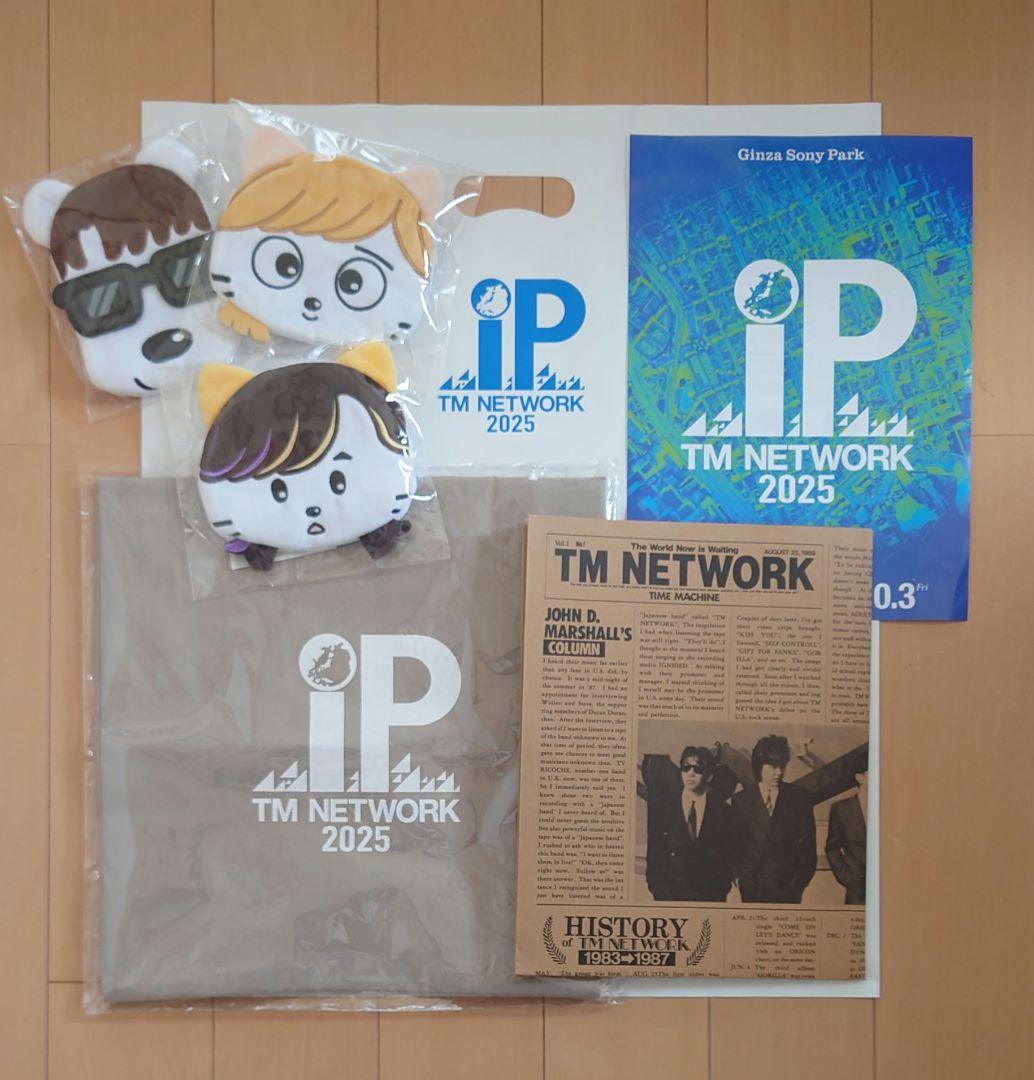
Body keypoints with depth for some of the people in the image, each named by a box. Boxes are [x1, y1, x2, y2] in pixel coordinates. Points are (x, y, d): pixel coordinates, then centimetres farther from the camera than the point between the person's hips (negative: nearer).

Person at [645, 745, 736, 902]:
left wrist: (720, 893, -4)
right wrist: (659, 892, -5)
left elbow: (727, 860, 5)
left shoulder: (723, 811, 2)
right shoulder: (660, 804, 1)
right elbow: (653, 853, 1)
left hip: (709, 896, 0)